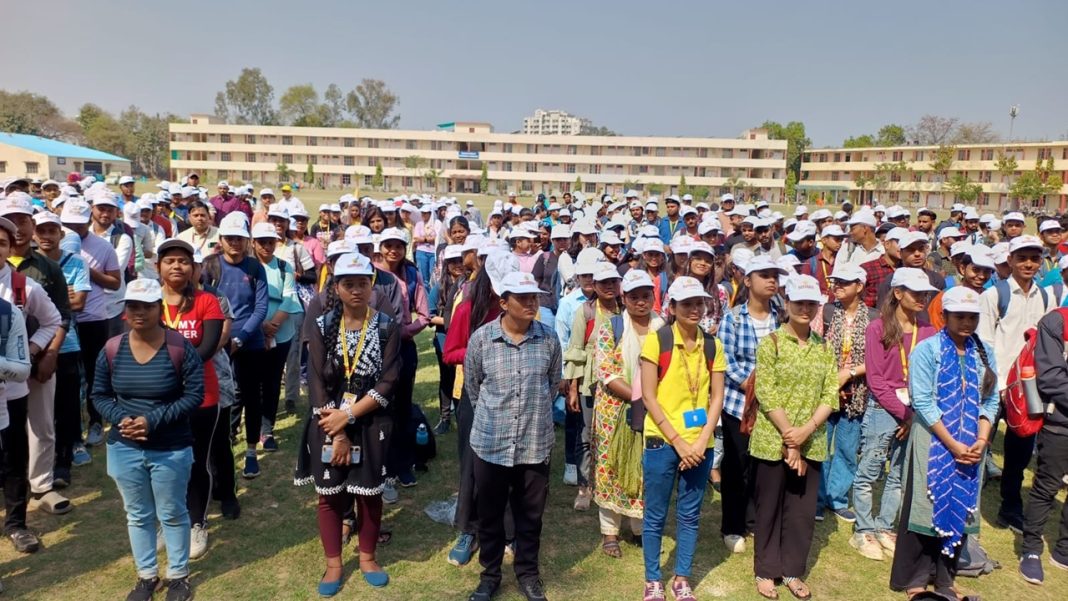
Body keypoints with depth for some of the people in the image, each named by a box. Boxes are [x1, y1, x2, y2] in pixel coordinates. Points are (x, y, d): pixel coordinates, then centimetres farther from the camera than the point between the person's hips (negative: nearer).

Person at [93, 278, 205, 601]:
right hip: (124, 448, 3)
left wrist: (153, 420, -22)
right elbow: (99, 394, 5)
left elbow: (194, 395, -14)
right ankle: (146, 575, 37)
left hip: (171, 450, -3)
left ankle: (178, 575, 31)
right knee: (137, 515, 18)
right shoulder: (112, 349, -5)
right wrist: (120, 418, -14)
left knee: (172, 514, 12)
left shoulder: (180, 348, -15)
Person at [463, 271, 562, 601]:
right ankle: (490, 574, 34)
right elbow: (472, 384, 6)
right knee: (489, 514, 14)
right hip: (490, 442, 0)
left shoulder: (549, 338, -5)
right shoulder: (481, 338, -9)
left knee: (530, 514, 14)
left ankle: (528, 574, 34)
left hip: (536, 442, 1)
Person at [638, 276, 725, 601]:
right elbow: (648, 397, -9)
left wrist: (701, 442, -9)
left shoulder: (712, 345, 4)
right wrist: (678, 442, -13)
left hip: (700, 445, 3)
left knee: (689, 514, 13)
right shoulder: (656, 340, -8)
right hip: (662, 442, -3)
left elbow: (717, 397, 3)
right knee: (655, 515, 7)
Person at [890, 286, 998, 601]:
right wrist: (952, 444, -15)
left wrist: (981, 440, -7)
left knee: (961, 508, 9)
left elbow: (990, 400, 6)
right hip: (933, 442, -5)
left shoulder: (984, 352, 7)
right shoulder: (927, 350, -9)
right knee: (927, 506, 1)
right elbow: (922, 402, -13)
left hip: (971, 447, 5)